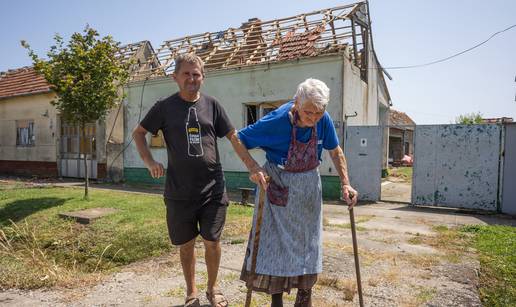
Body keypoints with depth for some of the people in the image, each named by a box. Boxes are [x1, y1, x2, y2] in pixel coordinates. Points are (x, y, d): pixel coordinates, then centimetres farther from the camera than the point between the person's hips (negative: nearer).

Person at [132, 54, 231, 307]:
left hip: (212, 188, 1)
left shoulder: (212, 105, 3)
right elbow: (138, 133, 10)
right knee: (186, 244, 13)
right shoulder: (165, 106, 1)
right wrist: (149, 162, -5)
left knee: (212, 241, 8)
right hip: (179, 191, 0)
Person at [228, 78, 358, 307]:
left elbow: (335, 151, 3)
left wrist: (345, 184, -3)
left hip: (309, 185, 4)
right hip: (278, 186, -4)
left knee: (308, 241, 12)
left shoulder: (324, 120, -13)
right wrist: (253, 168, -28)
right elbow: (237, 139, -16)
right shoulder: (277, 120, -25)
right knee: (277, 242, 3)